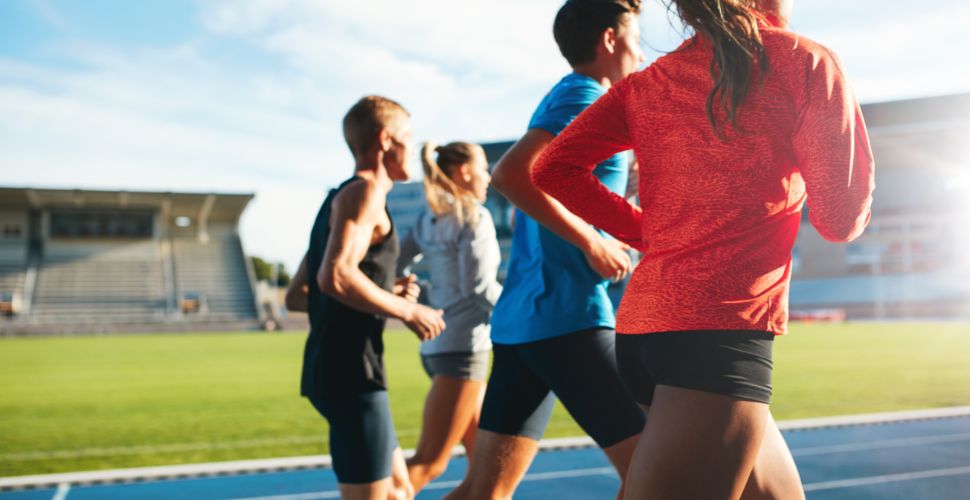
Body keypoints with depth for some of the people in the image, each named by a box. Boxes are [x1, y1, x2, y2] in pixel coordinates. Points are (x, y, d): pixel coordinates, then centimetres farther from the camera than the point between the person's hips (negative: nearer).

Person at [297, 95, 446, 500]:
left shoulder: (340, 198, 21)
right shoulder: (365, 191, -9)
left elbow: (297, 295, 21)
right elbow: (335, 275, -25)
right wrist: (407, 312, -14)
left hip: (333, 369, 10)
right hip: (350, 371, -10)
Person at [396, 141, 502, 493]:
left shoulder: (428, 221, 13)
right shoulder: (474, 217, -9)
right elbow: (481, 287, -14)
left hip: (436, 346, 9)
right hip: (463, 347, -9)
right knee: (428, 464, -8)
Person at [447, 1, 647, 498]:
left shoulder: (561, 98, 22)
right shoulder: (586, 97, -7)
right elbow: (509, 174, -24)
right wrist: (593, 243, -18)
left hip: (520, 318, 10)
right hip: (568, 317, -10)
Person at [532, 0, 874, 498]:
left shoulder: (646, 84, 12)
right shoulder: (806, 62, -2)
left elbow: (554, 170, 4)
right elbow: (841, 218, -1)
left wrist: (647, 230, 13)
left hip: (643, 327, 8)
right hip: (722, 331, -7)